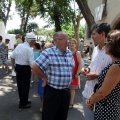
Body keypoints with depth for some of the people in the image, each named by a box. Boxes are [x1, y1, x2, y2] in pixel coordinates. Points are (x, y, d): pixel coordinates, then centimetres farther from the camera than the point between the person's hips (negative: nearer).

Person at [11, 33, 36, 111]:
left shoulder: (19, 46, 3)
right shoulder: (29, 49, -18)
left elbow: (12, 57, 9)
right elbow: (32, 63, -24)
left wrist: (14, 66, 19)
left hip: (18, 67, 8)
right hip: (25, 68, -7)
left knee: (20, 85, 18)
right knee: (25, 86, 7)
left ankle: (23, 101, 35)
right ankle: (22, 104, 17)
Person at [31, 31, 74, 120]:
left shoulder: (69, 53, 8)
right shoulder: (48, 53, -14)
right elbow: (35, 67, -17)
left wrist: (69, 78, 13)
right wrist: (45, 78, -9)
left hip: (66, 91, 6)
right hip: (52, 91, -6)